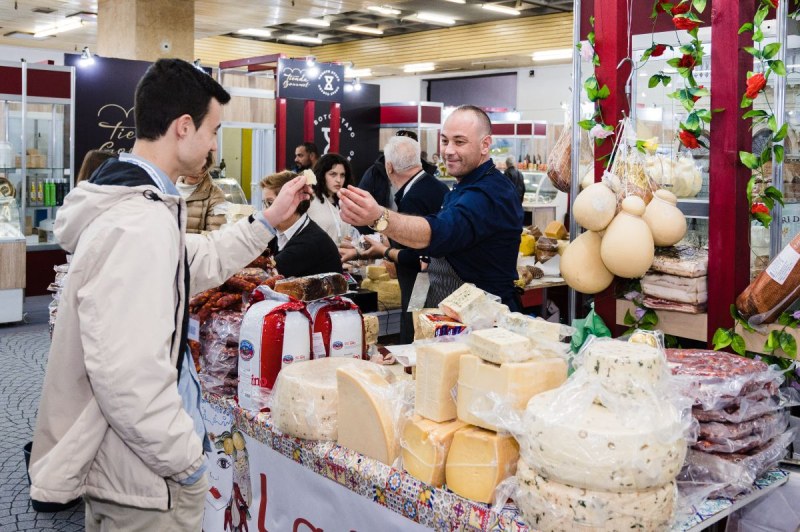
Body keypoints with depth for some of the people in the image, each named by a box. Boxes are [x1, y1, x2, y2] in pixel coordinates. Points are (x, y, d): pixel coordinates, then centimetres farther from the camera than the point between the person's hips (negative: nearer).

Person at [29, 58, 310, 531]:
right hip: (145, 474, -10)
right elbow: (127, 376, -32)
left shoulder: (127, 201, 7)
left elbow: (197, 263, 22)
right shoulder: (139, 224, -28)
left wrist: (268, 222, 19)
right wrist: (186, 459, -20)